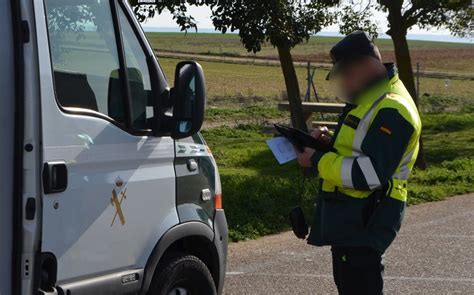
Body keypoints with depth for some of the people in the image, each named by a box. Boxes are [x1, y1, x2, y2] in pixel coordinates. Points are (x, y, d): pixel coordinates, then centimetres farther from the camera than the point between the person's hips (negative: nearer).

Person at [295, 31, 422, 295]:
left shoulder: (391, 109, -21)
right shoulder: (370, 98, 14)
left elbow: (373, 174, -28)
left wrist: (318, 161, -21)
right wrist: (331, 142, 5)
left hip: (365, 221, -11)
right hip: (349, 214, 11)